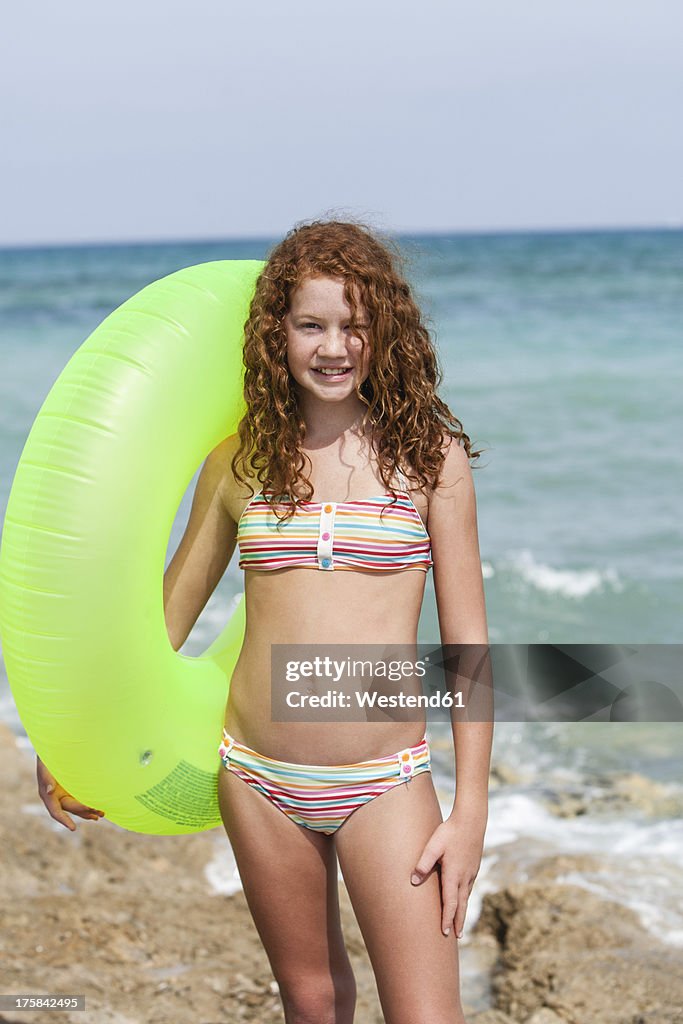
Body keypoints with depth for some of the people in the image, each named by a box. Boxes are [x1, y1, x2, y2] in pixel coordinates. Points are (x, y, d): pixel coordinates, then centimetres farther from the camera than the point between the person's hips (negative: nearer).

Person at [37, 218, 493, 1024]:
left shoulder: (428, 451, -3)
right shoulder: (240, 458, 2)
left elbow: (466, 637, -1)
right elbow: (168, 611, 12)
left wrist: (471, 808, -4)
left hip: (386, 783, -2)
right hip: (258, 777, 2)